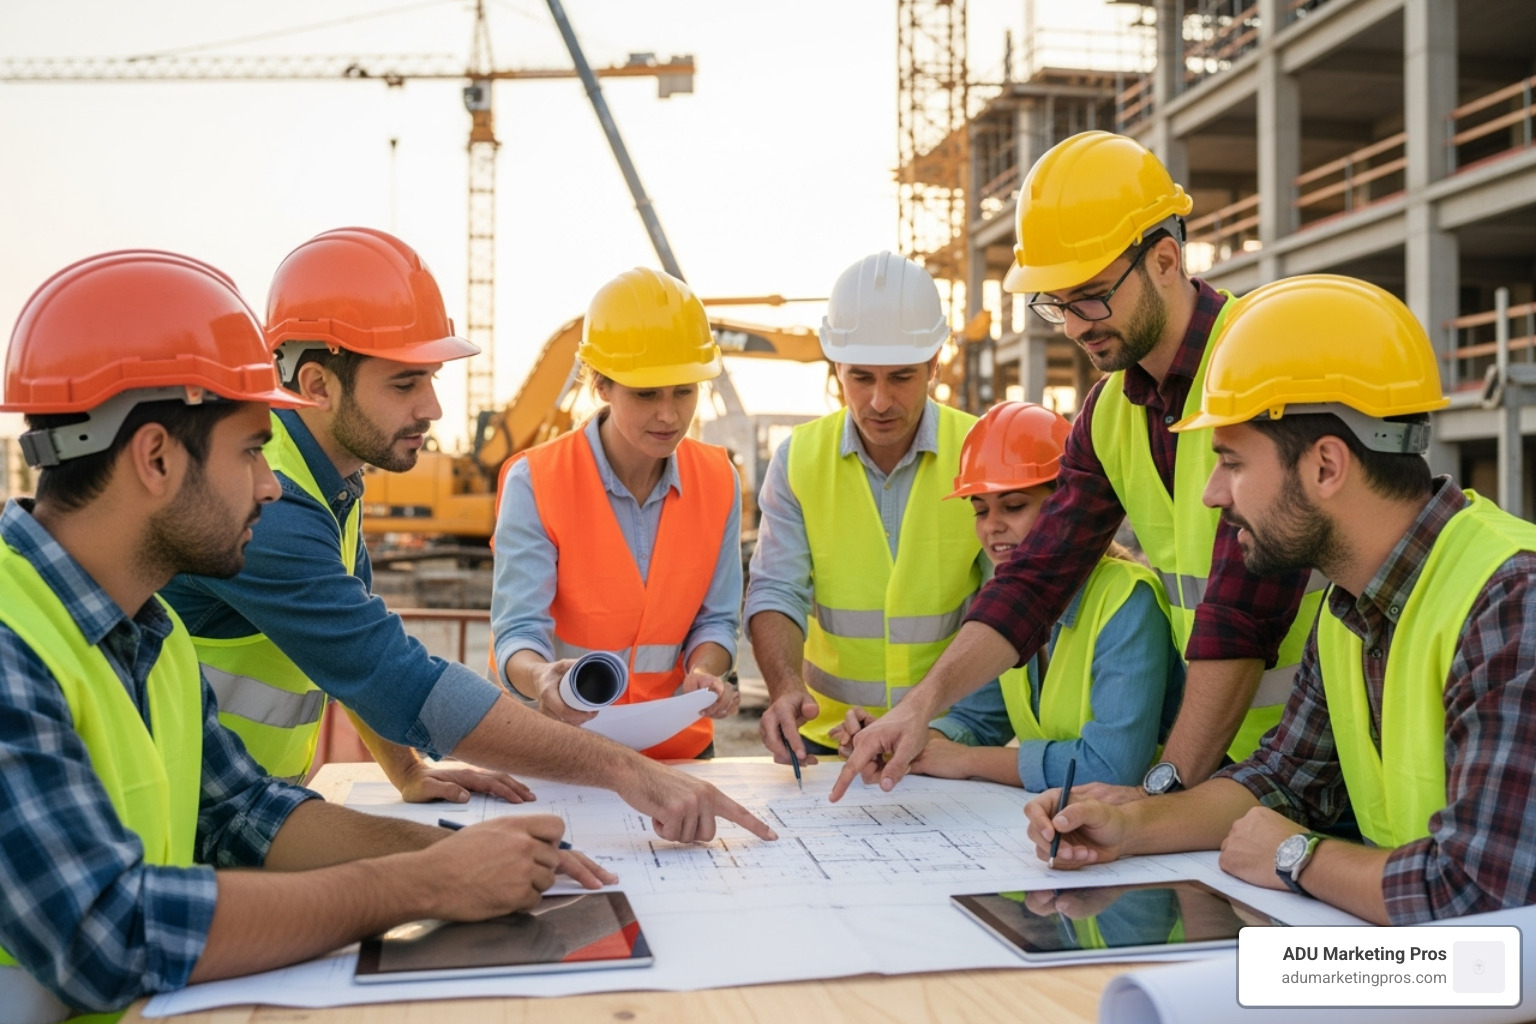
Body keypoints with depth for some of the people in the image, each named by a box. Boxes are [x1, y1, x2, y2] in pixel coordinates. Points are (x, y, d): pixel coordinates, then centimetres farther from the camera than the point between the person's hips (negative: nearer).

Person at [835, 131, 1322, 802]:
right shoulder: (1107, 414, 8)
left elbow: (1246, 603, -21)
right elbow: (1037, 576, 6)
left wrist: (1166, 785, -22)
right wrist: (924, 701, -6)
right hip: (1215, 742, 5)